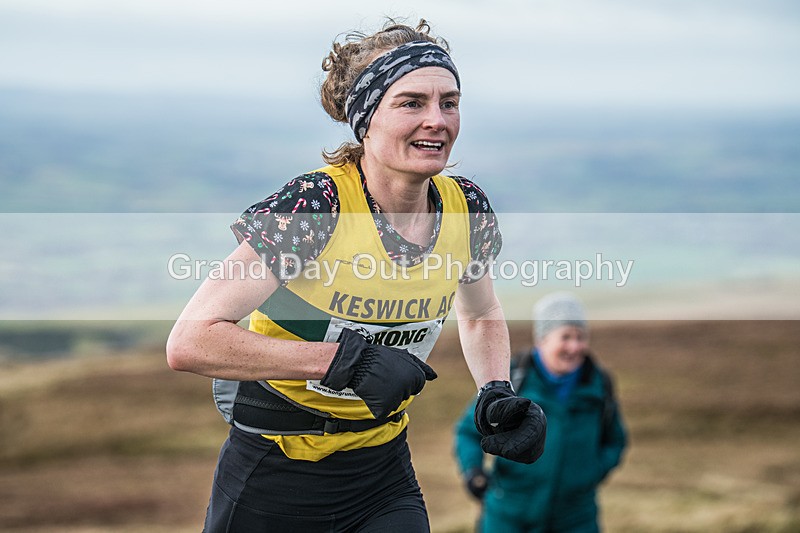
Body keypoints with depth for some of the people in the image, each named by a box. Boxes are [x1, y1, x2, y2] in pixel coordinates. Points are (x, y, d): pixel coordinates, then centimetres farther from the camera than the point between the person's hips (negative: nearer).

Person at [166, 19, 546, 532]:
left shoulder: (468, 210, -6)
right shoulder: (314, 206, -22)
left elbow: (481, 316, 17)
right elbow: (191, 341, -28)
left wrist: (498, 393, -3)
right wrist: (349, 359, -33)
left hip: (383, 472, 4)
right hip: (276, 478, -4)